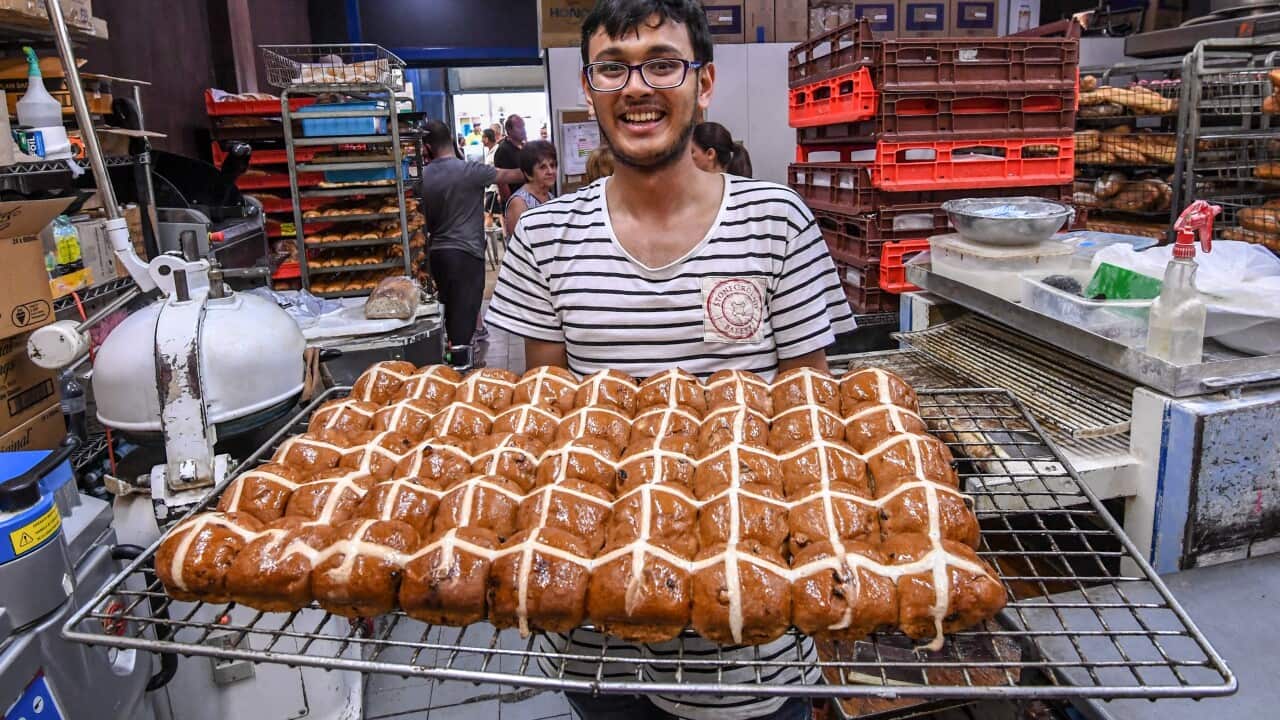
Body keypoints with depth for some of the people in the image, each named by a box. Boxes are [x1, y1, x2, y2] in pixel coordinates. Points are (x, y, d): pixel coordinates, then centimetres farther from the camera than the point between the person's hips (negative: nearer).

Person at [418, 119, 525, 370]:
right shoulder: (470, 170, -10)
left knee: (451, 311, 18)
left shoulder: (424, 177, 5)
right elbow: (509, 175, 1)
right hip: (466, 251, -6)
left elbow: (425, 218, 12)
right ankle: (460, 366, -8)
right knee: (464, 313, -6)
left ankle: (455, 356, 28)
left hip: (437, 252, 6)